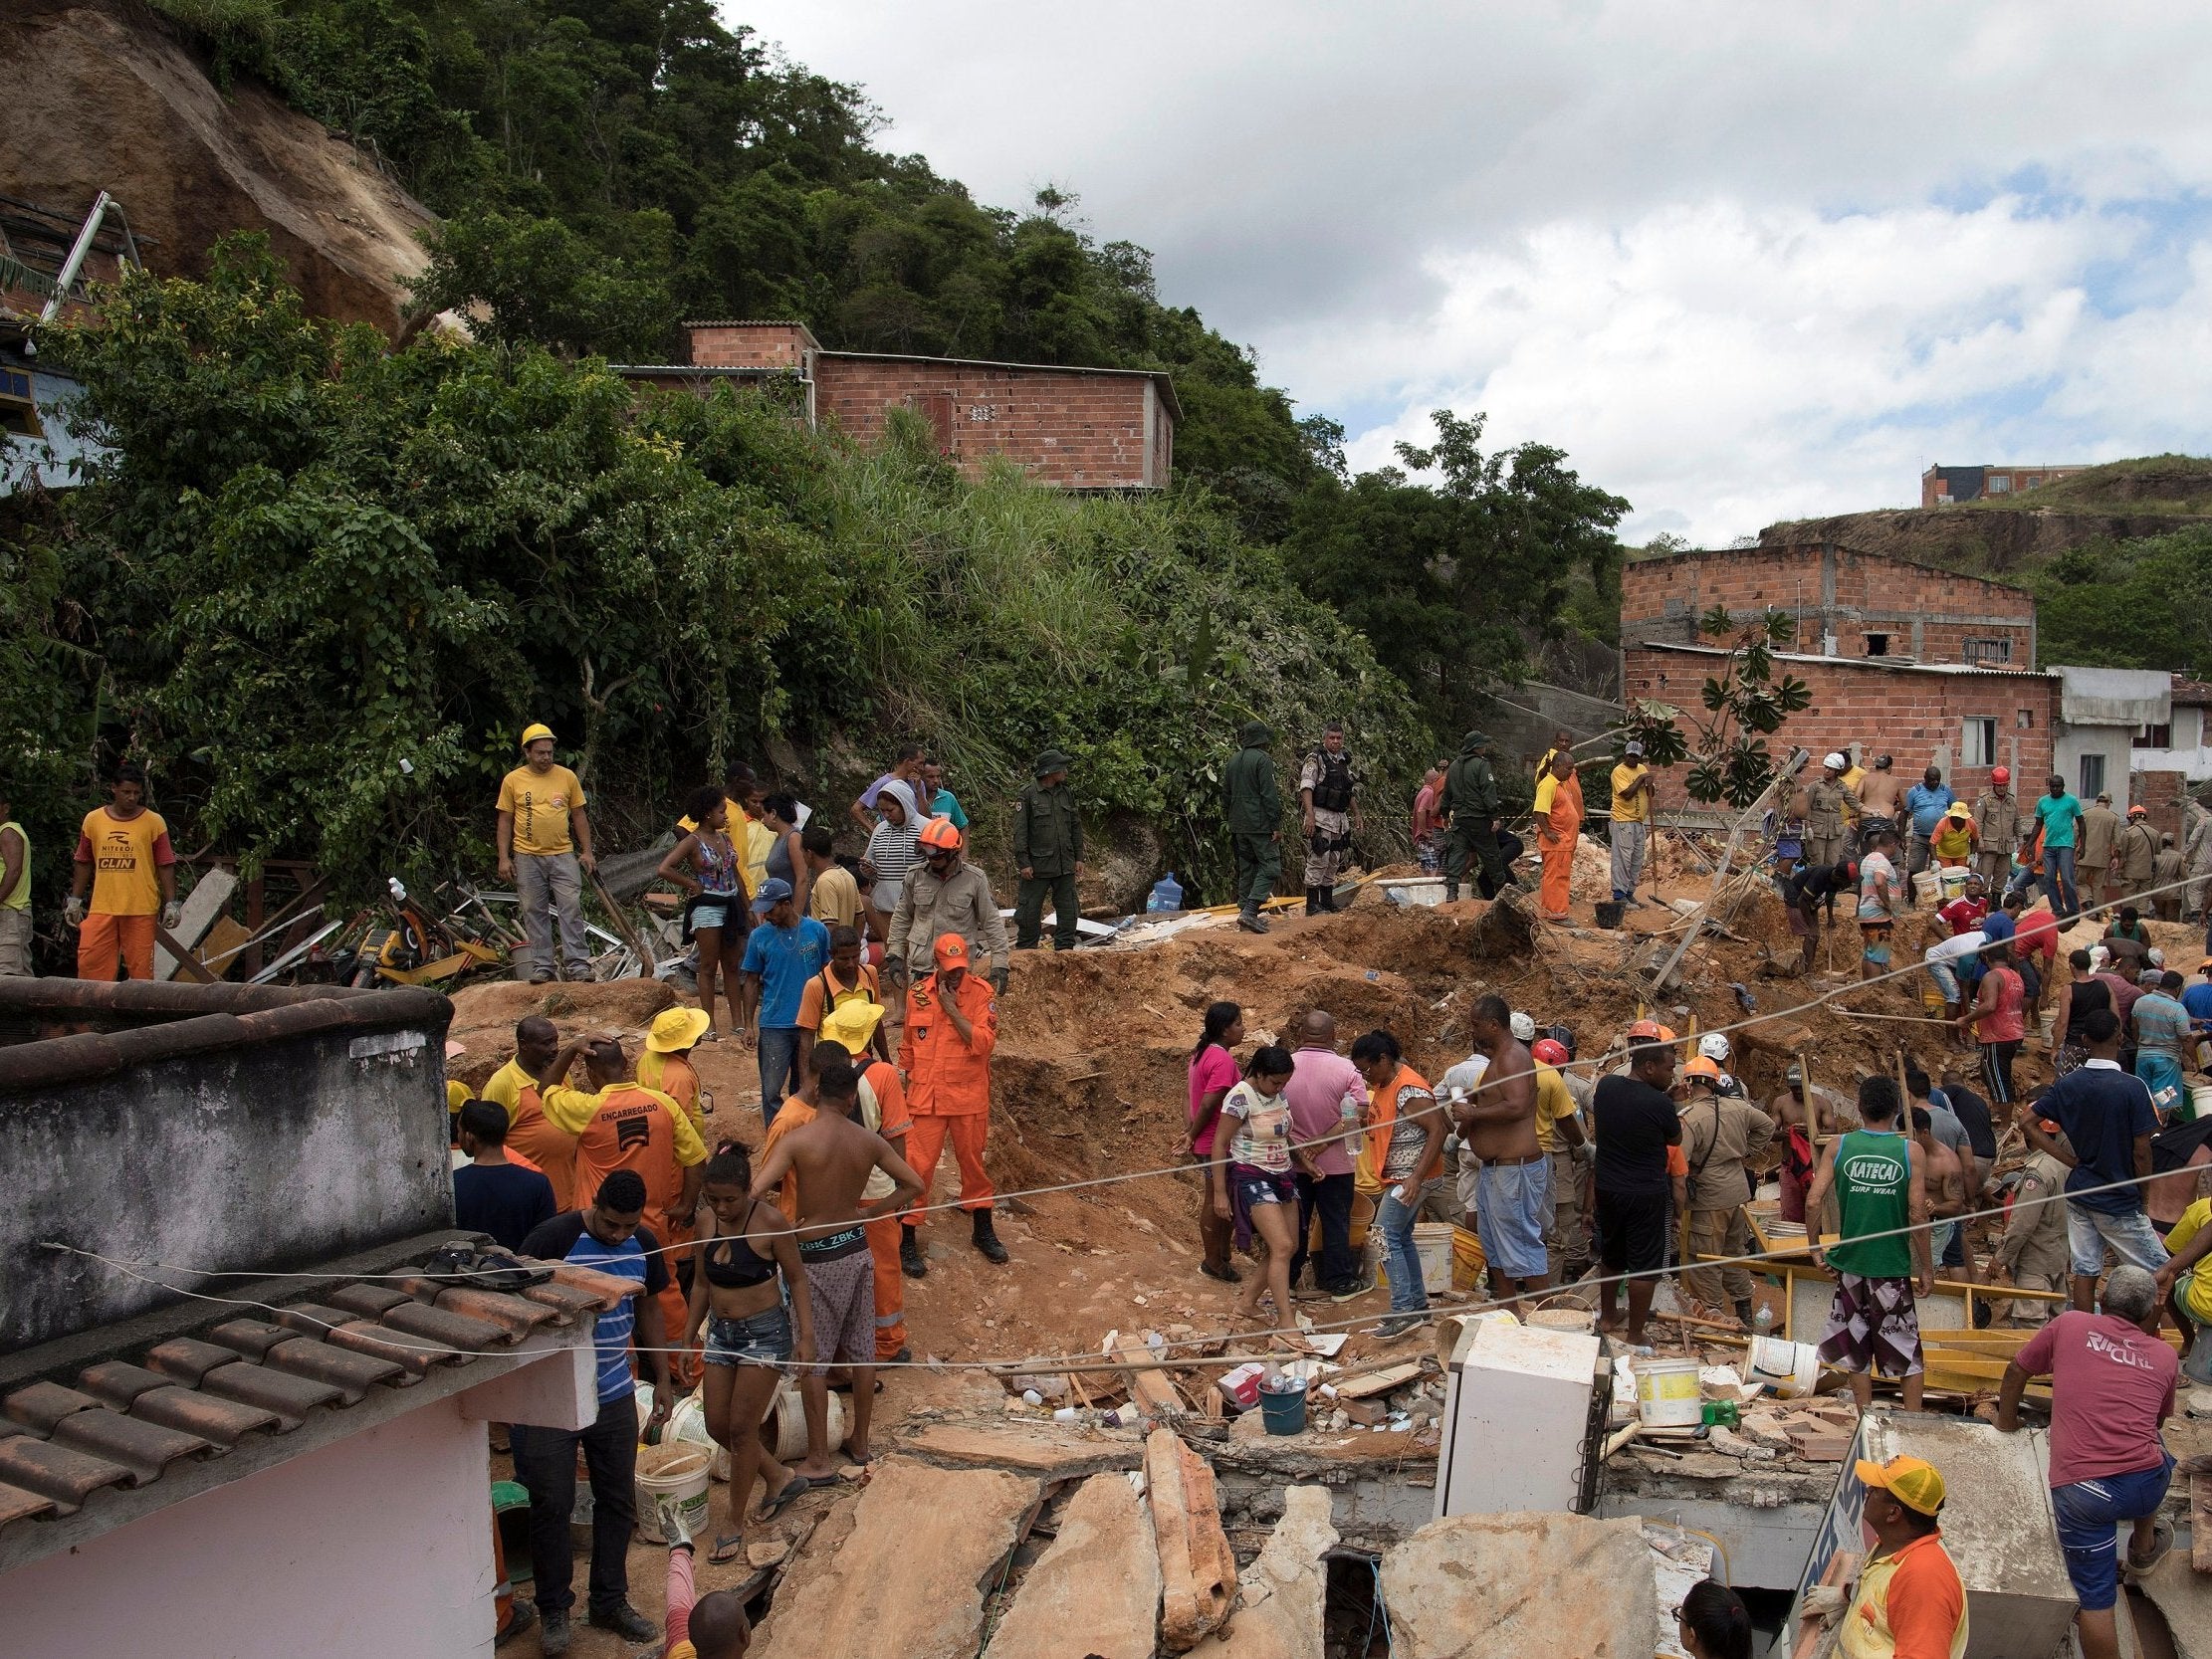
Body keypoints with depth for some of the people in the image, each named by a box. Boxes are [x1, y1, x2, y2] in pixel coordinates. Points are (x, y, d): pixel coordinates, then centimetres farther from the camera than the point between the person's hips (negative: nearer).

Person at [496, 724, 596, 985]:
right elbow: (505, 821, 5)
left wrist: (586, 852, 4)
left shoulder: (567, 776, 5)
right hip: (527, 858, 0)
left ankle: (577, 964, -2)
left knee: (571, 909, -5)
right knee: (534, 913, 5)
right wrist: (504, 858, -2)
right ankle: (541, 966, 11)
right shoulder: (513, 780, 3)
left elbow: (579, 816, 9)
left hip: (563, 855, 0)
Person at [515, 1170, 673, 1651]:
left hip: (615, 1396, 5)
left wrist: (662, 1380, 12)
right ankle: (553, 1608, 21)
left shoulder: (645, 1244, -2)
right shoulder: (554, 1238, -19)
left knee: (618, 1501, 12)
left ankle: (609, 1601, 28)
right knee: (552, 1505, 2)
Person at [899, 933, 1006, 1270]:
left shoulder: (981, 992, -8)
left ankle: (982, 1229, 31)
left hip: (969, 1097, 0)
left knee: (973, 1162, 14)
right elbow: (910, 1045, 11)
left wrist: (952, 1008, -21)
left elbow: (983, 1043, -18)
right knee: (919, 1166, 0)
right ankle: (907, 1239, 10)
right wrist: (908, 1086, 14)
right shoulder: (918, 993, 0)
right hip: (926, 1096, 1)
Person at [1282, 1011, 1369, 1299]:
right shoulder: (1346, 1069, -12)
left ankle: (1287, 1281, 23)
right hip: (1335, 1162, -2)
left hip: (1292, 1162, 2)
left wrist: (1299, 1150, 3)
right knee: (1336, 1222, 10)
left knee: (1295, 1222, 14)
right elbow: (1358, 1114, -16)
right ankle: (1339, 1282, 18)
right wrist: (1322, 1142, -16)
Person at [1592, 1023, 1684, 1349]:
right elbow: (1676, 1140, -3)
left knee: (1611, 1255, 22)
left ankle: (1608, 1316, 37)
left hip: (1607, 1187, 6)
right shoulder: (1659, 1103, -21)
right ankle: (1634, 1336, 10)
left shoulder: (1605, 1086, -4)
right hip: (1646, 1194, -6)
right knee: (1645, 1265, 5)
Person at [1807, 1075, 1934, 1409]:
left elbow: (1813, 1201, -10)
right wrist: (1926, 1268, 1)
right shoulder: (1911, 1151, -7)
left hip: (1850, 1262, 2)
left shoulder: (1838, 1146, -4)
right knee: (1907, 1351, 13)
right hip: (1893, 1266, -1)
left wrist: (1815, 1248, 4)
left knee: (1857, 1351, 15)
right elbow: (1918, 1215, -10)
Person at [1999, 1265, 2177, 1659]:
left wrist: (2006, 1422, 35)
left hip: (2080, 1490, -3)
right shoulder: (2165, 1356, 11)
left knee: (2095, 1599, 7)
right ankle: (2144, 1546, 55)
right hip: (2148, 1486, 3)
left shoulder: (2069, 1326, 5)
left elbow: (2015, 1372, 18)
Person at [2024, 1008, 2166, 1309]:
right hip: (2119, 1201, -5)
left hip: (2079, 1193, 5)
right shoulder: (2132, 1088, -18)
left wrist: (2071, 1160, 2)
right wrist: (2143, 1198, -1)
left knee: (2085, 1271, 10)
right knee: (2159, 1272, 9)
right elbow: (2141, 1153, -15)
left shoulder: (2067, 1084, -3)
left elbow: (2027, 1123, 1)